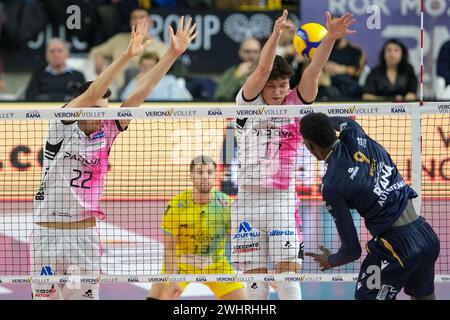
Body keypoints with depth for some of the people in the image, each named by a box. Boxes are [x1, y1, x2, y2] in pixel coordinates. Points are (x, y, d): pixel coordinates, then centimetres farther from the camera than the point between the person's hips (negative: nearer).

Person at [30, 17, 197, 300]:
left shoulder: (106, 132, 3)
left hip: (86, 233, 3)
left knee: (86, 296, 2)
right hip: (48, 232, -3)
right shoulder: (62, 127, -7)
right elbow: (92, 94, -21)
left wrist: (173, 53, -8)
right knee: (46, 297, 0)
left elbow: (140, 94, -1)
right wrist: (127, 56, -31)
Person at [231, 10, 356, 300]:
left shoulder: (294, 106, 5)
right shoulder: (248, 105, 2)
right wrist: (275, 35, -29)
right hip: (249, 200, 0)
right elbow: (262, 70, -14)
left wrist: (330, 38, -23)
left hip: (284, 200, 1)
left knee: (288, 273, -8)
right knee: (255, 277, 2)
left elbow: (313, 72, -8)